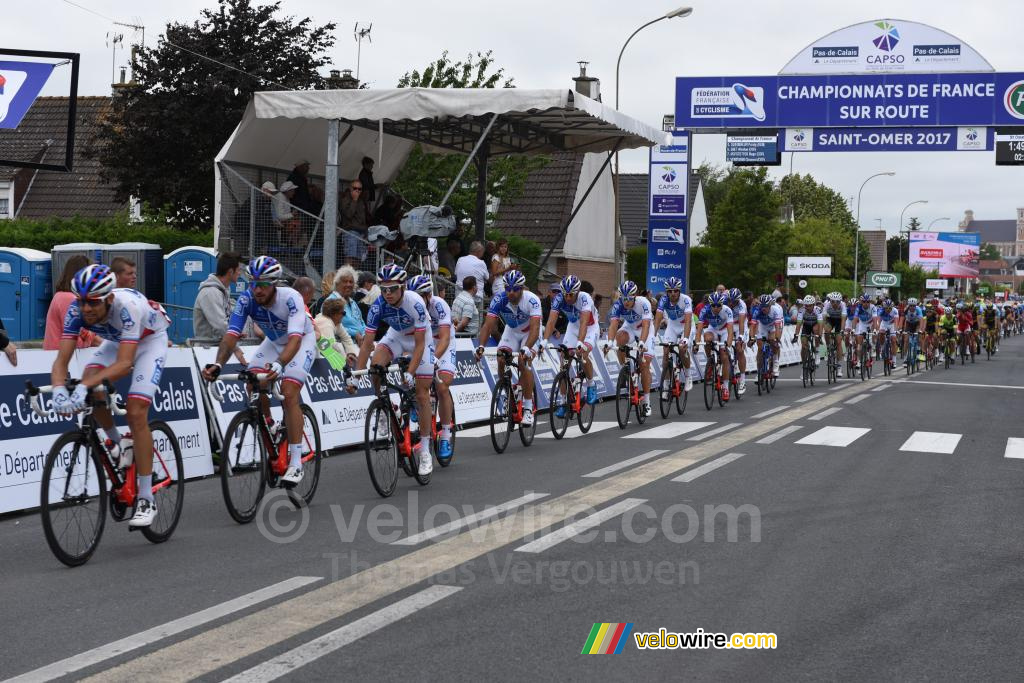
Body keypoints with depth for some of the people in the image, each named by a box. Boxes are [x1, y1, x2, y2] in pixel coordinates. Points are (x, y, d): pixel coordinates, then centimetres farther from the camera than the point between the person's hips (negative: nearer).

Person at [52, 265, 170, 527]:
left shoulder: (128, 306, -40)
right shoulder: (77, 309, -27)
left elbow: (124, 363, -46)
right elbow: (61, 360, -30)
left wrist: (83, 387, -58)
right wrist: (59, 389, -51)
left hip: (150, 340, -5)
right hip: (116, 341, 5)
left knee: (136, 414, -19)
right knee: (88, 389, -23)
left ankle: (146, 500, -12)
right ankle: (117, 443, 5)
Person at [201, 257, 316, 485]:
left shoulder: (291, 298, -36)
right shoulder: (246, 299, -25)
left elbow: (295, 339, -47)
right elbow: (231, 335, -33)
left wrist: (279, 364, -65)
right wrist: (218, 364, -51)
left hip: (302, 340, -5)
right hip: (273, 342, 5)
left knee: (289, 392, -22)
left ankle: (296, 462, -16)